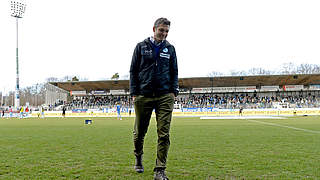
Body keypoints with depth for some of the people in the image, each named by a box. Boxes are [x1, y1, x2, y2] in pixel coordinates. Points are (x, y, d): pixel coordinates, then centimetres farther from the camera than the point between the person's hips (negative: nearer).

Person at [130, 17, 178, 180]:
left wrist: (173, 91, 5)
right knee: (139, 131, 8)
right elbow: (133, 70, 7)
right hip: (143, 96, 0)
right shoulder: (141, 46, 8)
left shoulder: (170, 48, 13)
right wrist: (134, 93, 0)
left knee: (164, 134, -6)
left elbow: (174, 72, 17)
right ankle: (138, 158, 35)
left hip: (165, 96, 1)